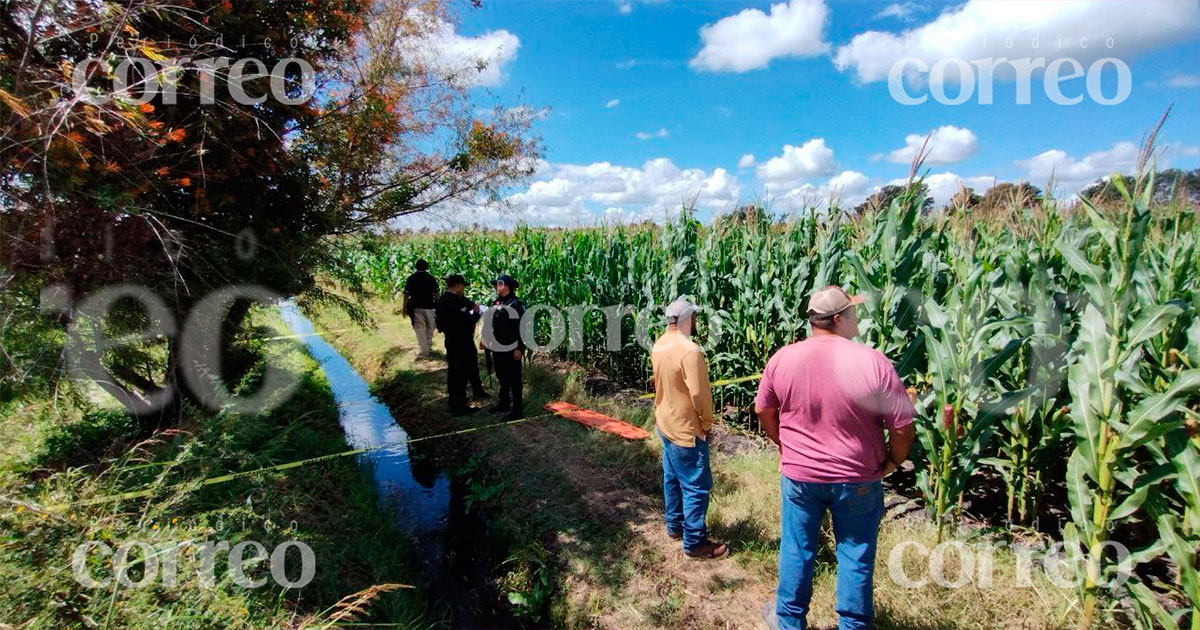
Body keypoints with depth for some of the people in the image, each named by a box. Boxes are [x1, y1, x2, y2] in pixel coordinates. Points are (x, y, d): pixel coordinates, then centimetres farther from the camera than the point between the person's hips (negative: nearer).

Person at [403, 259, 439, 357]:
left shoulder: (411, 278, -2)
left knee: (420, 329, 3)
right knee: (430, 327, 19)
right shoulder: (431, 278, 1)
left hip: (416, 307, -1)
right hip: (429, 306, 1)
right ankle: (429, 346, 24)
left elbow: (406, 295, -5)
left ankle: (423, 351, 5)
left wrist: (404, 308, 1)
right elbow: (436, 293, 0)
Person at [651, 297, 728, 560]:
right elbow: (700, 393, -24)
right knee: (696, 487, 3)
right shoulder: (690, 351, -26)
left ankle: (675, 525, 35)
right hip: (687, 429, -9)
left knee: (672, 478, 21)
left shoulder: (658, 346, 1)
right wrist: (707, 423, -9)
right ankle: (694, 543, 13)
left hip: (666, 423, 9)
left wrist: (666, 409, 16)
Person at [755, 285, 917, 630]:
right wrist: (892, 463, 5)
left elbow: (763, 411, 3)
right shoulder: (873, 362, -20)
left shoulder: (782, 359, -11)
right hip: (857, 481, -2)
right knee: (856, 558, 17)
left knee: (796, 550, 19)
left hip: (798, 475, 2)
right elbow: (903, 429, -14)